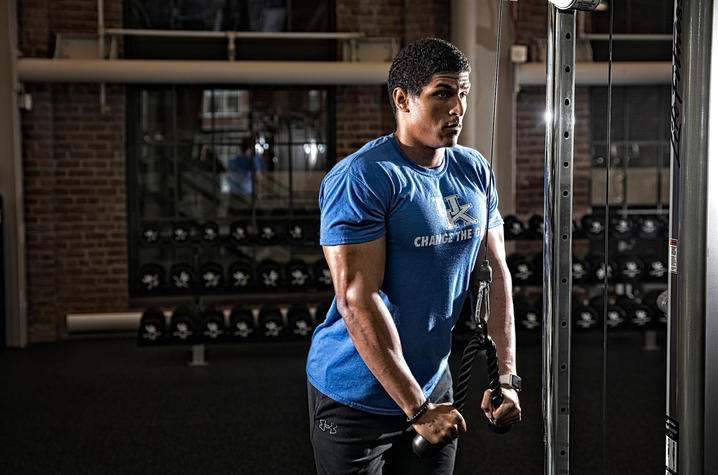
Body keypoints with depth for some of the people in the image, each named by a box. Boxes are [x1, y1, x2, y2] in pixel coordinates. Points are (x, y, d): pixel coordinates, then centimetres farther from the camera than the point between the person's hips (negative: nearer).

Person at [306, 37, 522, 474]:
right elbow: (358, 300, -24)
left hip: (433, 384, 6)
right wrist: (416, 408, -24)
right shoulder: (362, 178, -19)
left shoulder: (474, 172, 3)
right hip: (355, 399, -6)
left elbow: (495, 274, 7)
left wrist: (506, 376, -1)